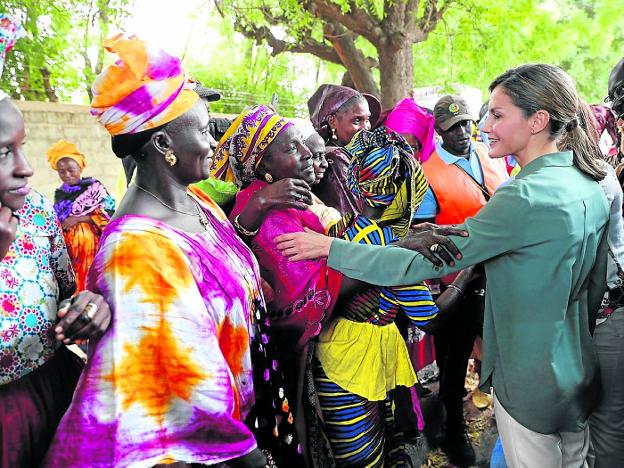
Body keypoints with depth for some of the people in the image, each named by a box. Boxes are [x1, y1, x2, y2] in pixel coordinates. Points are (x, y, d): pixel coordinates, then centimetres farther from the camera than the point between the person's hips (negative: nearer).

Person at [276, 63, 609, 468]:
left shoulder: (526, 196, -27)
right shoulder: (594, 185, -1)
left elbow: (424, 264, -27)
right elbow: (596, 288, 10)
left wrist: (330, 247, -21)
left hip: (532, 384, -8)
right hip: (583, 373, 8)